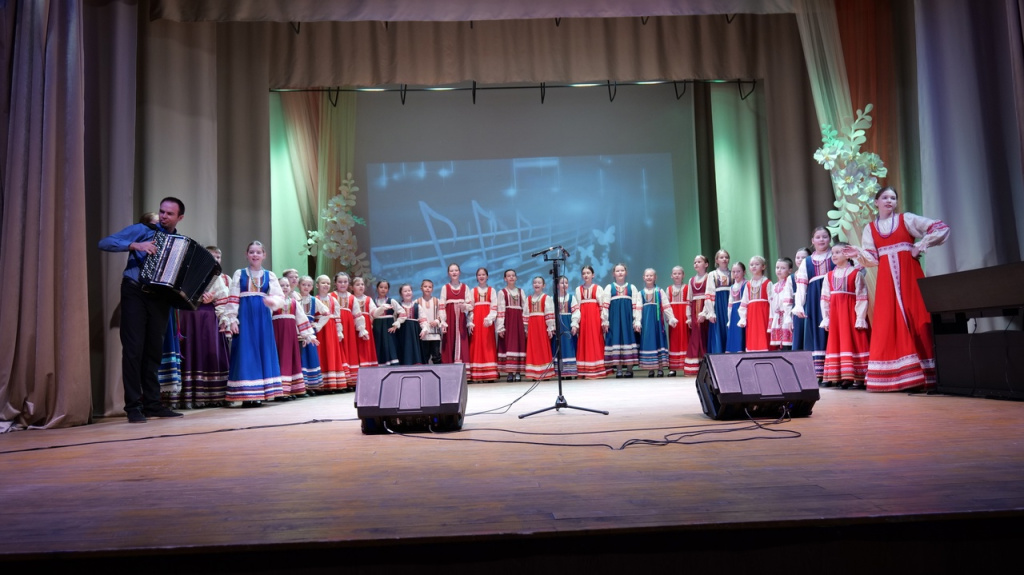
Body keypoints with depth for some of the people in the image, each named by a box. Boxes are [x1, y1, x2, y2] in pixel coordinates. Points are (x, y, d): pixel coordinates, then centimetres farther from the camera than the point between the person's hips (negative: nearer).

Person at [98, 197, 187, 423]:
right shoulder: (142, 230, 2)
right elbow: (105, 243, -5)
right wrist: (134, 245, -18)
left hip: (160, 298, 4)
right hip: (135, 293, -4)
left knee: (154, 350, 6)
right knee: (134, 348, -7)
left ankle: (152, 403, 13)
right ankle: (133, 405, -2)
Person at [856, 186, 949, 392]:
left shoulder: (906, 219, 7)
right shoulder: (870, 228, 13)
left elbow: (941, 228, 1)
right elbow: (872, 259, 4)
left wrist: (920, 246, -4)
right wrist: (858, 253, -15)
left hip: (909, 275, -2)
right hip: (886, 280, 2)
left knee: (915, 319, -6)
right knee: (889, 324, -3)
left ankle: (923, 376, -5)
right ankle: (895, 378, -2)